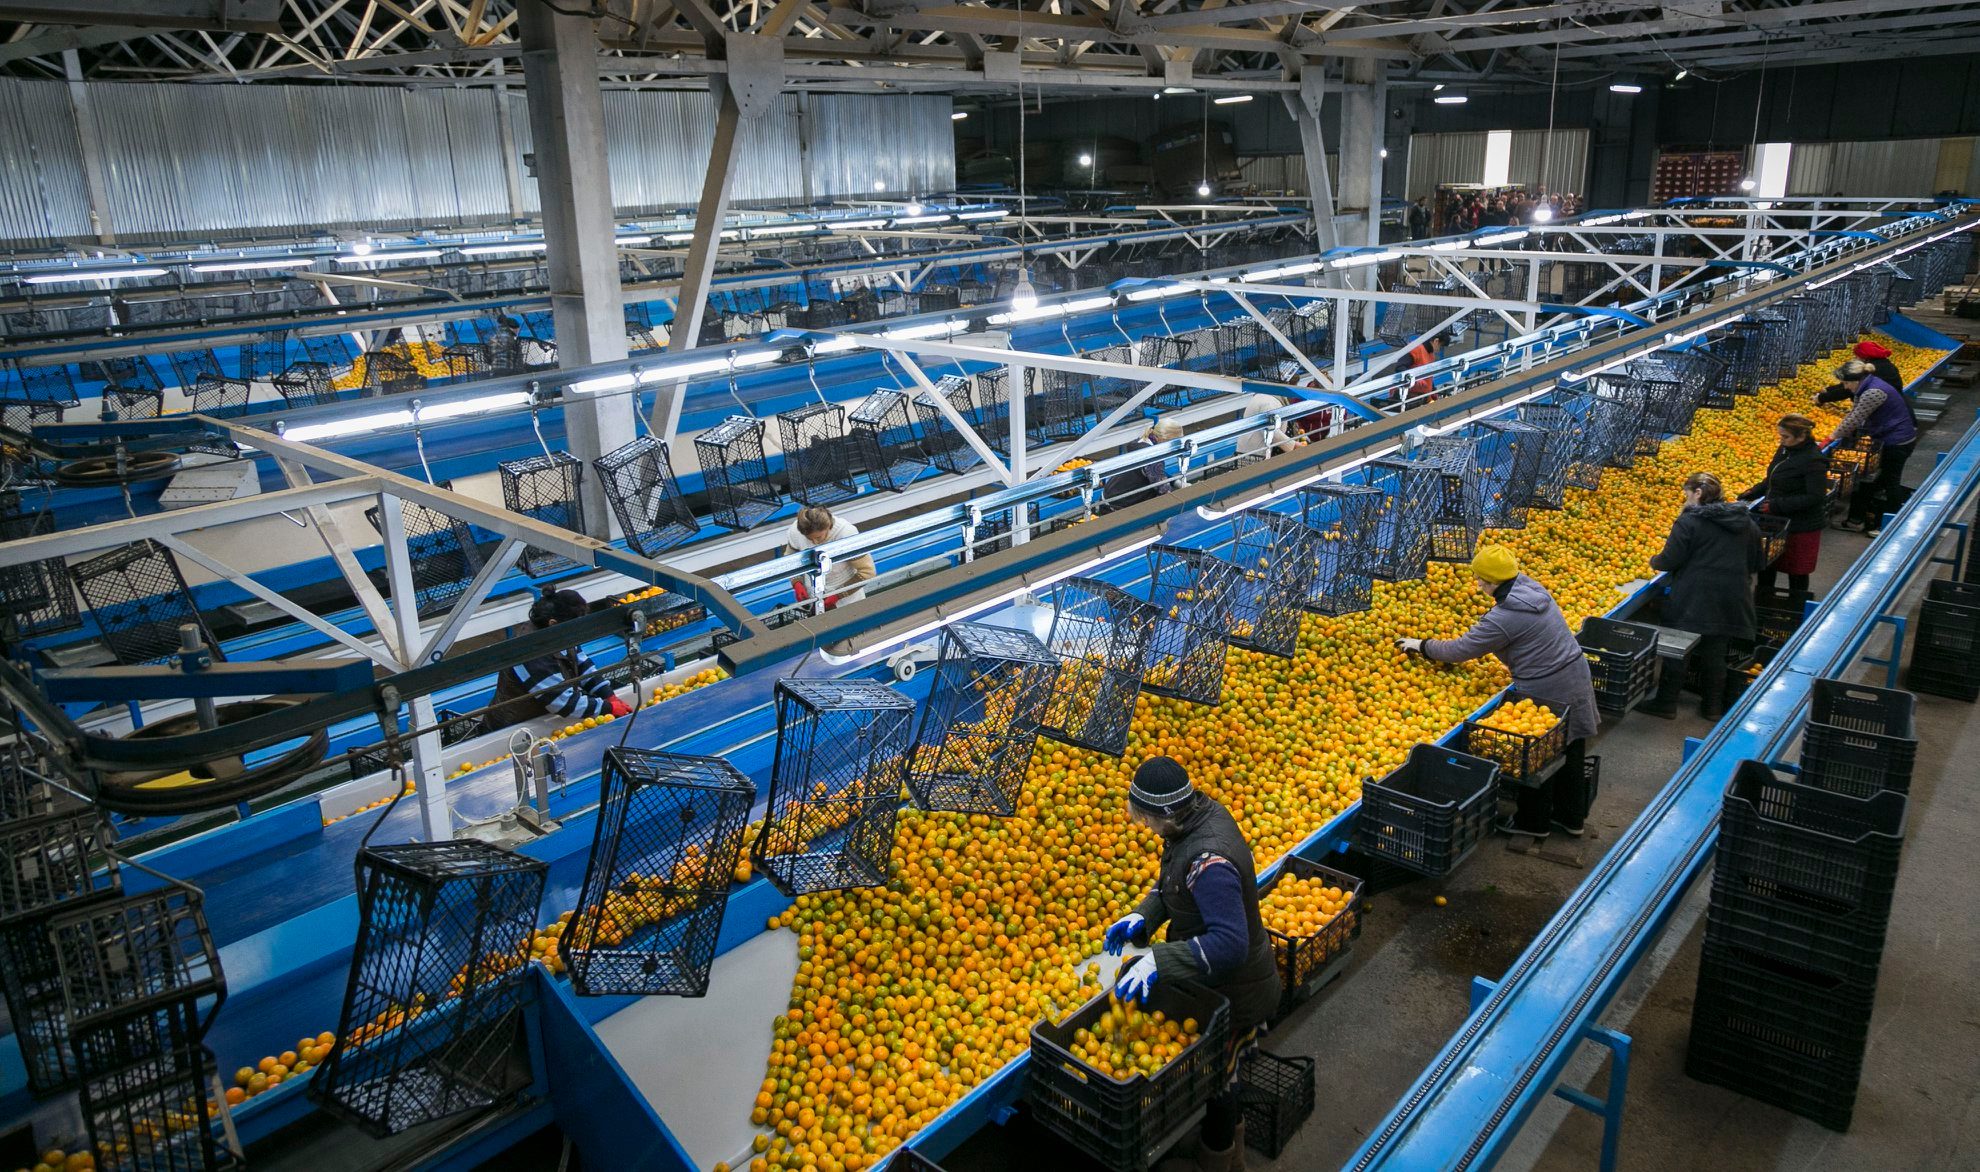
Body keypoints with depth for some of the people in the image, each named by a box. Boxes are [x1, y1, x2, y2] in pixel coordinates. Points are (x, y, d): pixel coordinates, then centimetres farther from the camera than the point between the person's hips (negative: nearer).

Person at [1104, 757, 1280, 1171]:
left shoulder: (1208, 860, -39)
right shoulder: (1205, 810, -10)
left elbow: (1229, 943, -43)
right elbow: (1171, 881, 5)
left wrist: (1159, 962, -45)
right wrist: (1142, 916, -8)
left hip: (1232, 993, -9)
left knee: (1213, 1078, 16)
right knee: (1222, 1070, 29)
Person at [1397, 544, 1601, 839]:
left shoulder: (1504, 617, -23)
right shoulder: (1533, 589, 2)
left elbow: (1461, 649, -16)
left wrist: (1422, 645, -4)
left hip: (1546, 693, -9)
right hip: (1576, 678, 9)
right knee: (1568, 753, 19)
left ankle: (1533, 822, 26)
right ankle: (1571, 817, 34)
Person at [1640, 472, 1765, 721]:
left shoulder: (1689, 521, -10)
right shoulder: (1746, 521, 10)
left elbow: (1670, 560, -14)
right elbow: (1758, 563, 17)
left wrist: (1654, 562, 6)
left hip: (1693, 601, -5)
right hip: (1731, 602, 5)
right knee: (1716, 653, 14)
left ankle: (1666, 703, 11)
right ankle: (1713, 707, 22)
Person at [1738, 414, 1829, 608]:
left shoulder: (1813, 462, -22)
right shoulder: (1784, 450, 3)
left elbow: (1815, 497, -25)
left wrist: (1777, 505, -27)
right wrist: (1754, 492, 3)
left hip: (1801, 527, -8)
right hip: (1777, 520, 8)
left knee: (1797, 572, 7)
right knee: (1766, 565, 17)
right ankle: (1762, 607, 32)